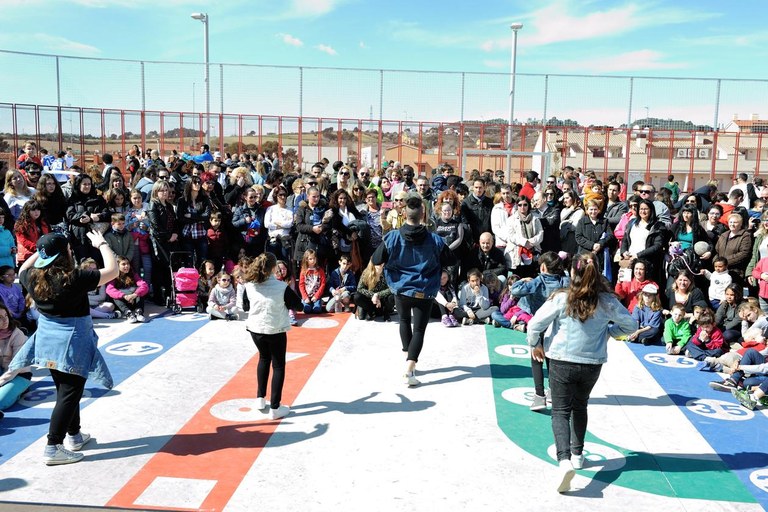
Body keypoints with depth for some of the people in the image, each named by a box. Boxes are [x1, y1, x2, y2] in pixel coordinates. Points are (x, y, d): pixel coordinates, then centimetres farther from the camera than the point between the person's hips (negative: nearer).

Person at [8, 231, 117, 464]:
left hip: (47, 339, 7)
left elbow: (23, 269, 21)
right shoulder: (75, 279, -23)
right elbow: (112, 271, -17)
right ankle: (53, 448, -1)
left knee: (64, 389, 20)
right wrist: (101, 244, -6)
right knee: (69, 394, 0)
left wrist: (41, 251, 17)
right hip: (72, 341, -7)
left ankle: (74, 436, 34)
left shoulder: (33, 278, -5)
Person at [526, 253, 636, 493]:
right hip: (592, 363, 3)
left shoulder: (561, 298, -16)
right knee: (580, 406, 25)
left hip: (562, 362, -3)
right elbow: (630, 325, 4)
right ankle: (577, 454, 34)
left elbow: (534, 325, -14)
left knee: (561, 411, 3)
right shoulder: (607, 301, -8)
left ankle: (564, 460, -17)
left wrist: (536, 345, 5)